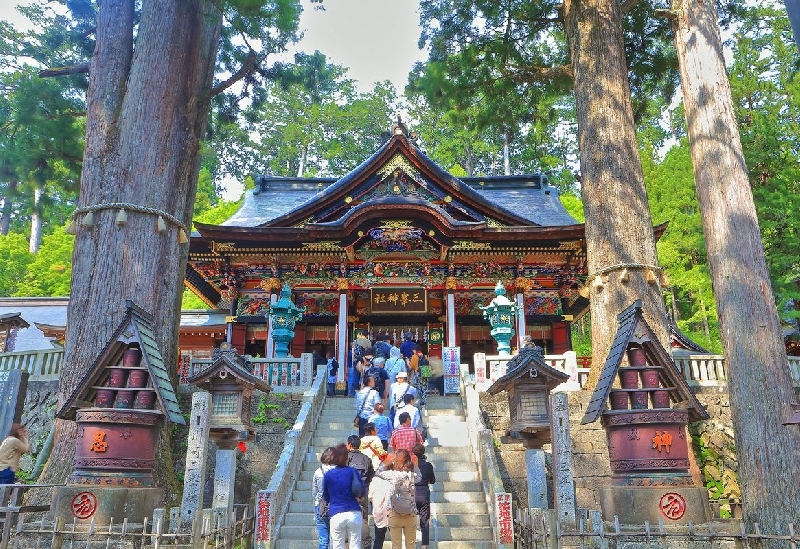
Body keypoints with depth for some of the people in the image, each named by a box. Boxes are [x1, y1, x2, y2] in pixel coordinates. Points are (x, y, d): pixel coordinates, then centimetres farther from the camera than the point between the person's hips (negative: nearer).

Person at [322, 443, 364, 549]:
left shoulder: (328, 474, 0)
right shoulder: (352, 471, -3)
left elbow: (325, 497, 10)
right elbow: (363, 491, 3)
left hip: (336, 514, 0)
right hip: (354, 513, 0)